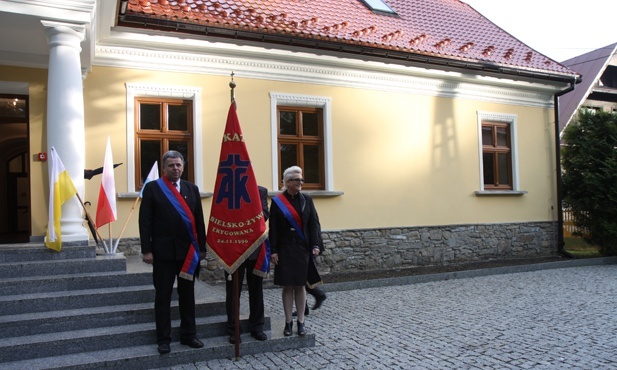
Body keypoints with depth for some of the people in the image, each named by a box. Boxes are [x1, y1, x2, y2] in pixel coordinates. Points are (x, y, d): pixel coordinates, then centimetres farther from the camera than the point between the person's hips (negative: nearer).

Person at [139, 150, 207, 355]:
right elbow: (145, 221, -4)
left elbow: (199, 219, 8)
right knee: (163, 296, 6)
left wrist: (202, 247, 4)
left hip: (188, 250, 3)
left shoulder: (192, 188, 9)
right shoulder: (152, 188, -1)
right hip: (163, 250, -3)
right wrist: (146, 250, -10)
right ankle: (163, 339, 16)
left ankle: (188, 335, 23)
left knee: (187, 294, 11)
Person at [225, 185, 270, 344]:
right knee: (233, 290, 4)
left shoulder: (261, 191, 6)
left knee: (256, 289, 11)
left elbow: (264, 214, -2)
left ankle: (257, 327, 23)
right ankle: (233, 330, 15)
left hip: (255, 246, 2)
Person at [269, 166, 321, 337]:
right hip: (284, 249, -1)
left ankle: (301, 321, 16)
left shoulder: (307, 200, 5)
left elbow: (313, 224, 3)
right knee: (287, 286, 4)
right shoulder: (277, 201, -2)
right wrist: (273, 250, -7)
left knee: (300, 285, 7)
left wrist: (315, 245, -5)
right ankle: (288, 322, 15)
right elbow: (273, 228, -3)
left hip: (302, 248, 2)